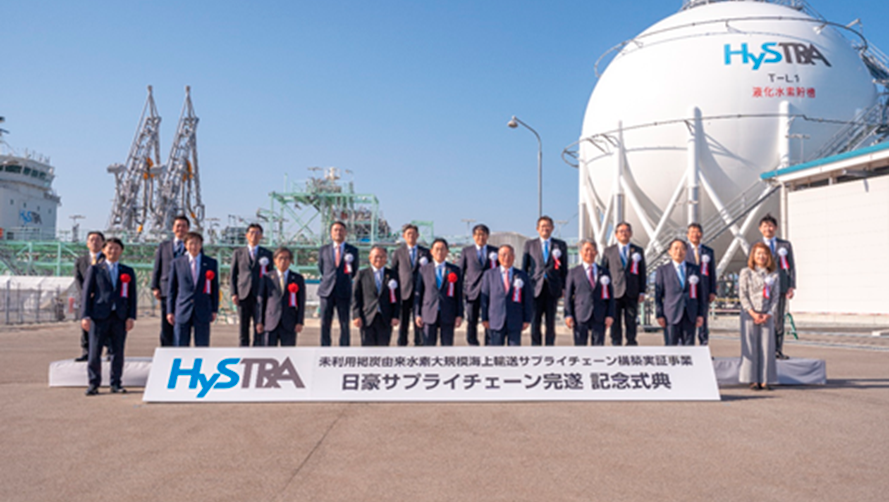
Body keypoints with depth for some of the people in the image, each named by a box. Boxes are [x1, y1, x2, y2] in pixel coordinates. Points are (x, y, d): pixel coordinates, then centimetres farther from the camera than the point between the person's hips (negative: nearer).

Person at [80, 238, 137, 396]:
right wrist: (85, 316, -5)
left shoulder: (128, 272, 13)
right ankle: (93, 384, 7)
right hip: (99, 316, -1)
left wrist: (131, 316, -1)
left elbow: (132, 296, 10)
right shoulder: (95, 269, 9)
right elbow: (87, 292, 4)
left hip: (120, 317, 2)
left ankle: (116, 383, 13)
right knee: (94, 353, -2)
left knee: (118, 352, 4)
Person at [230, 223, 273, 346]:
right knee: (243, 329, 4)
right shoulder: (238, 253, 11)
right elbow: (232, 275, 10)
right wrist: (233, 293, -1)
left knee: (260, 329, -3)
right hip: (243, 295, 1)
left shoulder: (267, 254, 10)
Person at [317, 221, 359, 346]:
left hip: (344, 292, -1)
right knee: (325, 324, 1)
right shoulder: (323, 250, 10)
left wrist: (345, 280, 1)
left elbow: (354, 272, 13)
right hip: (327, 291, 1)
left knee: (345, 325, 1)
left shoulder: (353, 250, 6)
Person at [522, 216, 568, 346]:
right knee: (535, 321, -2)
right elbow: (524, 267, 10)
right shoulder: (529, 244, 10)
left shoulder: (561, 245, 9)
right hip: (536, 287, 0)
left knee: (551, 322, 5)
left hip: (553, 288, 0)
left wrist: (564, 287, 2)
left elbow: (564, 268, 9)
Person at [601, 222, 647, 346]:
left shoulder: (638, 251, 11)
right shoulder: (608, 251, 9)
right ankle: (616, 344, 6)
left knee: (631, 321, 3)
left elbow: (642, 273, 9)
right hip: (614, 292, 0)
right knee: (615, 321, 1)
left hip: (632, 293, 0)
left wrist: (642, 292, 1)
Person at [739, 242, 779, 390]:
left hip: (767, 315, 2)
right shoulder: (746, 272, 2)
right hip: (749, 314, -2)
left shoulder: (774, 275, 8)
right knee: (750, 346, -2)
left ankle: (765, 380, 8)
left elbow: (775, 296, 5)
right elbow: (742, 294, -3)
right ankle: (753, 380, 4)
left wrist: (768, 314, -7)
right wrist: (753, 313, -11)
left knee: (767, 347, 1)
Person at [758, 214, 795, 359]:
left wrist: (791, 286, 0)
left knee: (779, 320, 2)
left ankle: (778, 350, 8)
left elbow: (791, 266, 10)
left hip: (780, 287, 1)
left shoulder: (785, 245, 12)